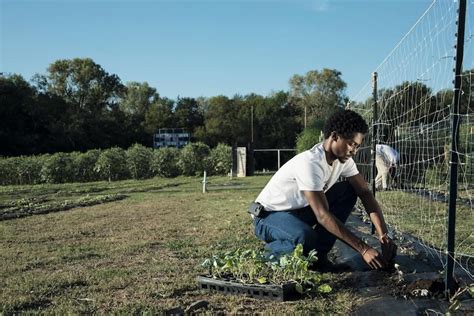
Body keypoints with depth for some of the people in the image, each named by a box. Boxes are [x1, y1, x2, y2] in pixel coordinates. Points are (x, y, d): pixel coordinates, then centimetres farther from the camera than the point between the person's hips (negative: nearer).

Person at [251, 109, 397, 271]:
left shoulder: (344, 159, -7)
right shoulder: (310, 163, -32)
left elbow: (365, 193, -7)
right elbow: (323, 216, -36)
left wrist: (384, 235, -19)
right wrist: (363, 249, -35)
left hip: (300, 210, 8)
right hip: (269, 215, -8)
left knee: (349, 191, -7)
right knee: (306, 239, -38)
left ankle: (318, 253, -5)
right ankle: (273, 250, -3)